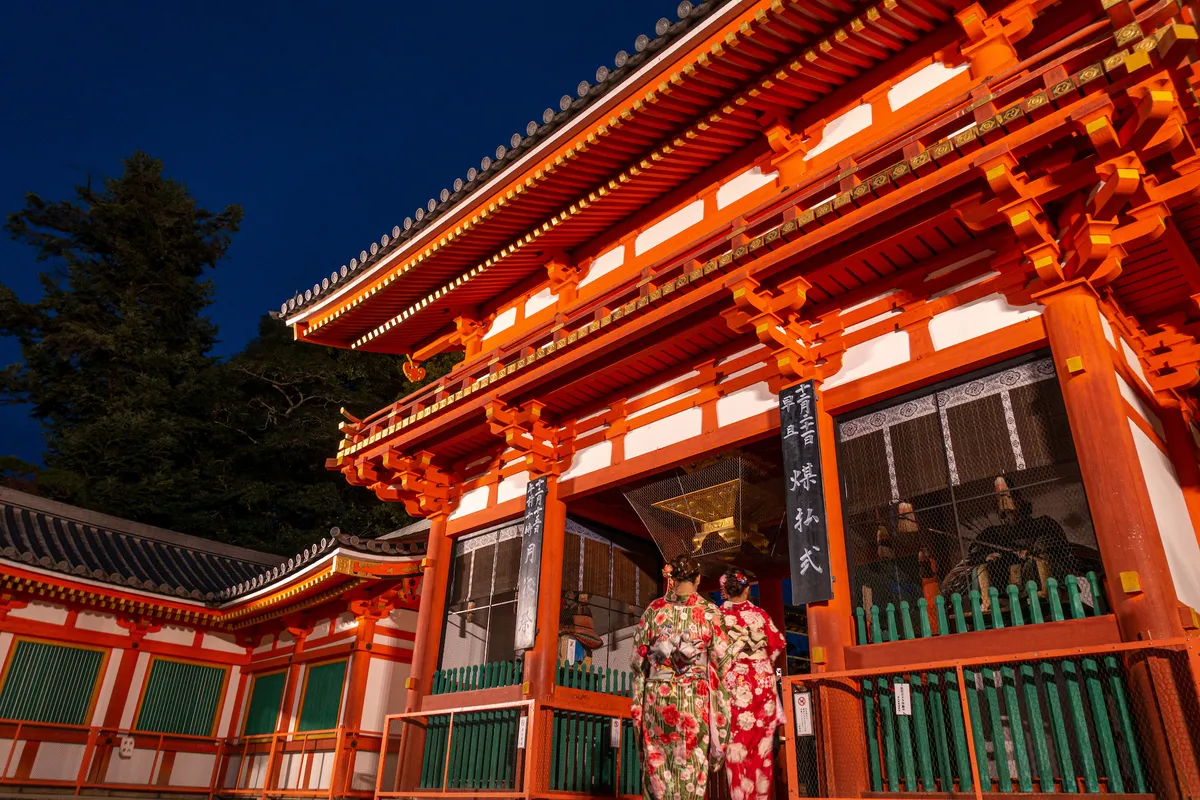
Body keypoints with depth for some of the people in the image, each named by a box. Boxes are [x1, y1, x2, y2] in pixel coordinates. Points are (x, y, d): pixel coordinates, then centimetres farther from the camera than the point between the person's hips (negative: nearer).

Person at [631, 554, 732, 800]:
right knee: (692, 766, 5)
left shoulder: (654, 609, 2)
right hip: (695, 697, -1)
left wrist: (638, 703, 13)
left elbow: (639, 658, 4)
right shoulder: (710, 611, -2)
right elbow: (721, 660, -2)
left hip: (658, 696, 1)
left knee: (658, 764, 9)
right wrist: (720, 706, 6)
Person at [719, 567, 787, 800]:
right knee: (762, 742, 11)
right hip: (762, 682, 2)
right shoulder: (759, 613, -1)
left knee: (737, 743, 4)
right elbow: (779, 643, 6)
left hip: (733, 683, -2)